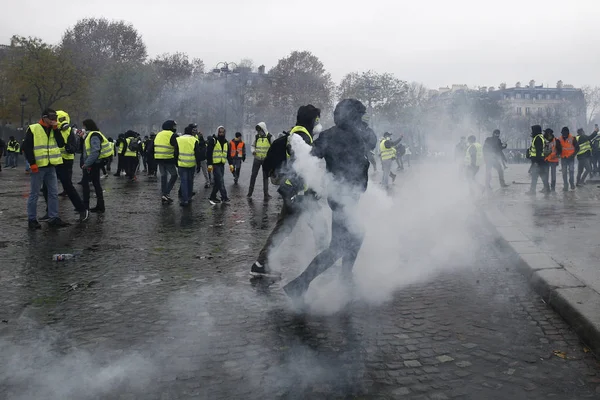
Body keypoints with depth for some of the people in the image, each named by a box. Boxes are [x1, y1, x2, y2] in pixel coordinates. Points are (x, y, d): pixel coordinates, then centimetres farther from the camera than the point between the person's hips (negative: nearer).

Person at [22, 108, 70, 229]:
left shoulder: (54, 130, 12)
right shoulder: (33, 129, -7)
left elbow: (61, 144, 0)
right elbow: (26, 147, -9)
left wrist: (56, 129, -7)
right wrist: (32, 163, -14)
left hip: (51, 166, 6)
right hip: (38, 167, -6)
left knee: (54, 193, 6)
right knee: (34, 194, 1)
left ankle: (54, 218, 12)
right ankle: (32, 219, 9)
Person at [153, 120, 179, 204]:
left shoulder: (158, 135, 14)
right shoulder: (173, 136, -9)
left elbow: (153, 147, 17)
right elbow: (176, 149, -12)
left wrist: (155, 159, 21)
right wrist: (177, 161, -5)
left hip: (159, 159, 7)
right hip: (168, 160, -7)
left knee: (163, 176, 14)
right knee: (174, 175, 4)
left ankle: (163, 195, 14)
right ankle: (166, 193, -6)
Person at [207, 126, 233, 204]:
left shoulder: (226, 142, 14)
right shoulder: (213, 141, -6)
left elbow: (228, 154, 17)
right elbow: (208, 153, -9)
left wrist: (231, 164, 6)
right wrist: (209, 164, -15)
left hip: (222, 165, 6)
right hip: (215, 164, -6)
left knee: (217, 182, 10)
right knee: (221, 181, -11)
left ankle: (212, 197, 20)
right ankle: (224, 197, -8)